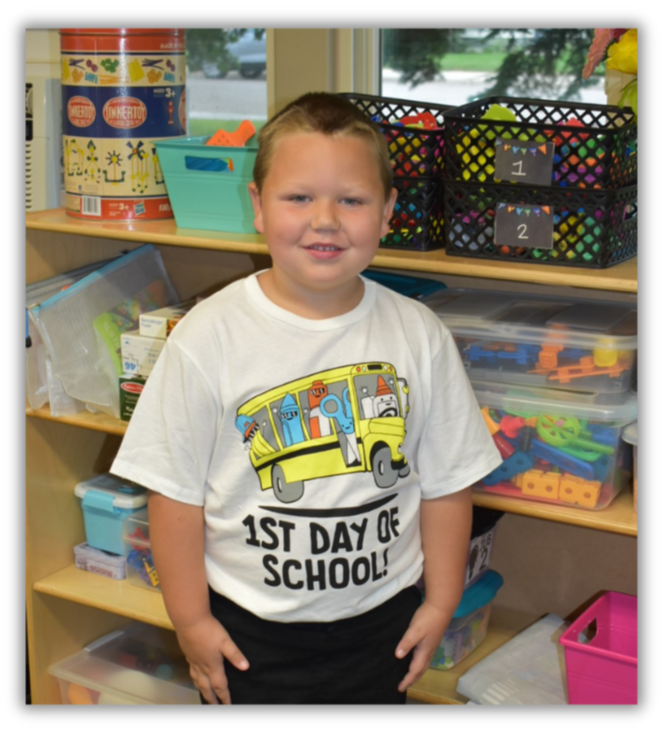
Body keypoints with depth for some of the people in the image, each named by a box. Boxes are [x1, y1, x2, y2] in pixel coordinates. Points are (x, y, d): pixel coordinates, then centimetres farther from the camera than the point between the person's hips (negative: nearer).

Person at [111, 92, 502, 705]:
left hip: (381, 623, 2)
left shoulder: (419, 336, -6)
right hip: (248, 631, -2)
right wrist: (190, 619, -6)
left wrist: (441, 603, 4)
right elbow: (176, 492, -9)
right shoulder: (210, 337, -13)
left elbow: (446, 482, 1)